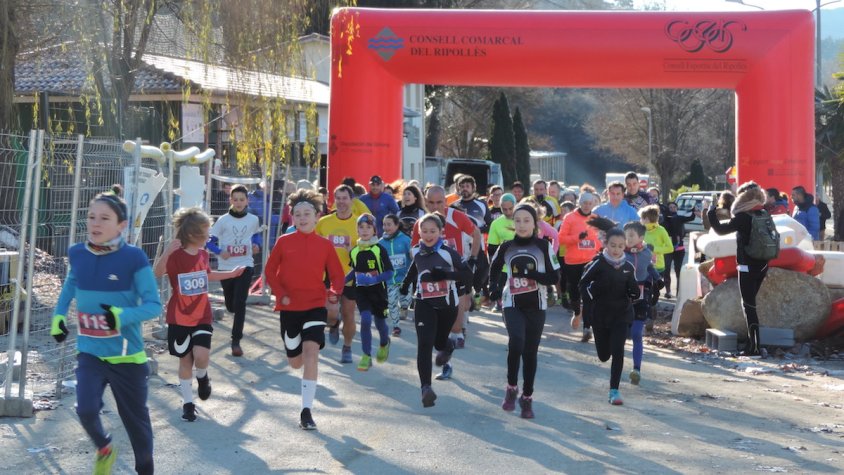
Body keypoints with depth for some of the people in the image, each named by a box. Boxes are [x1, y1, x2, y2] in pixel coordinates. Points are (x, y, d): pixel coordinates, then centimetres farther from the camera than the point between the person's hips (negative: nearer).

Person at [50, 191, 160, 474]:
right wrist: (59, 315, 8)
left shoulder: (134, 258, -17)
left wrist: (122, 315, -31)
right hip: (89, 352, 3)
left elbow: (154, 306, -14)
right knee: (86, 410, -16)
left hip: (127, 355, -3)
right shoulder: (77, 254, -4)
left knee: (135, 418, 11)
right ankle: (104, 449, 19)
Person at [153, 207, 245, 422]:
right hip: (179, 318, -3)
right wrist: (167, 252, -45)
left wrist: (231, 273, 31)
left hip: (202, 317, 3)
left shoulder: (203, 254, 3)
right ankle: (187, 403, 22)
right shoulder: (176, 256, -16)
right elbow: (156, 273, -32)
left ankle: (202, 377, 20)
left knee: (201, 356, -15)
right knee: (185, 360, 7)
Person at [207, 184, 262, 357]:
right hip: (226, 267, 1)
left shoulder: (253, 220, -1)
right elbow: (209, 241, -4)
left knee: (240, 303, -12)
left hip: (245, 266, 0)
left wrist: (256, 245, 0)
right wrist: (219, 252, -21)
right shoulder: (223, 220, -6)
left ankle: (236, 341, -6)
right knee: (231, 305, 13)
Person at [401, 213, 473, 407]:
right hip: (424, 304, 2)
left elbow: (468, 276, -18)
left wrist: (446, 274, -31)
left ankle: (448, 347, 56)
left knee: (439, 342, 16)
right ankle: (426, 388, -21)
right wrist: (407, 282, 20)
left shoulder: (449, 253, -14)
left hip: (447, 304, -1)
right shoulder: (417, 251, 0)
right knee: (424, 345, -16)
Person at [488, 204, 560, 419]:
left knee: (530, 352, 4)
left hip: (536, 305, 0)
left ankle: (527, 397, 19)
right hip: (512, 304, 0)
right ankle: (511, 387, -4)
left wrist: (529, 273, -18)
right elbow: (494, 268, 23)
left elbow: (553, 278, -6)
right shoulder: (506, 247, 5)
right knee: (516, 341, -23)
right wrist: (494, 287, 6)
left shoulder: (543, 246, -1)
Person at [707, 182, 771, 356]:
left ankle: (754, 346, -9)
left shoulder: (743, 217, -15)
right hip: (762, 265, 7)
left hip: (747, 266, -7)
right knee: (750, 303, 17)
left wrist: (711, 213, 3)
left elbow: (720, 229, -11)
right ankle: (752, 341, 20)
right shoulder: (763, 214, 6)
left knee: (749, 304, -5)